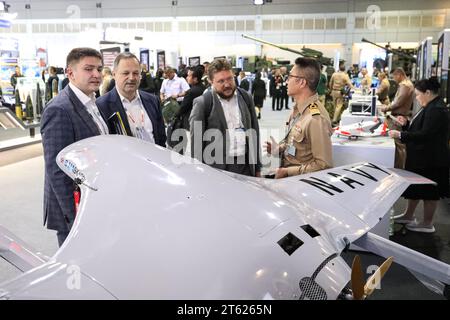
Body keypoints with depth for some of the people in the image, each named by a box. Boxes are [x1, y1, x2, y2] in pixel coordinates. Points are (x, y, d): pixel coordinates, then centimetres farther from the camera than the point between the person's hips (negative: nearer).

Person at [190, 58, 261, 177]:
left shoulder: (246, 97, 9)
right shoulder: (202, 103, -4)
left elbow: (254, 133, 14)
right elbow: (196, 140, -4)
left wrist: (257, 168, 14)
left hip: (246, 166, 4)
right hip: (217, 167, -4)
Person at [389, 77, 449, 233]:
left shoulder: (437, 109, -22)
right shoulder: (430, 107, 10)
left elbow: (425, 134, -28)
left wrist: (400, 135, -25)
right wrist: (406, 123, 2)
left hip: (431, 159, -10)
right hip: (420, 156, 10)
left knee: (429, 191, 4)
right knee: (415, 186, 19)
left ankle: (427, 224, 17)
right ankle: (409, 215, 33)